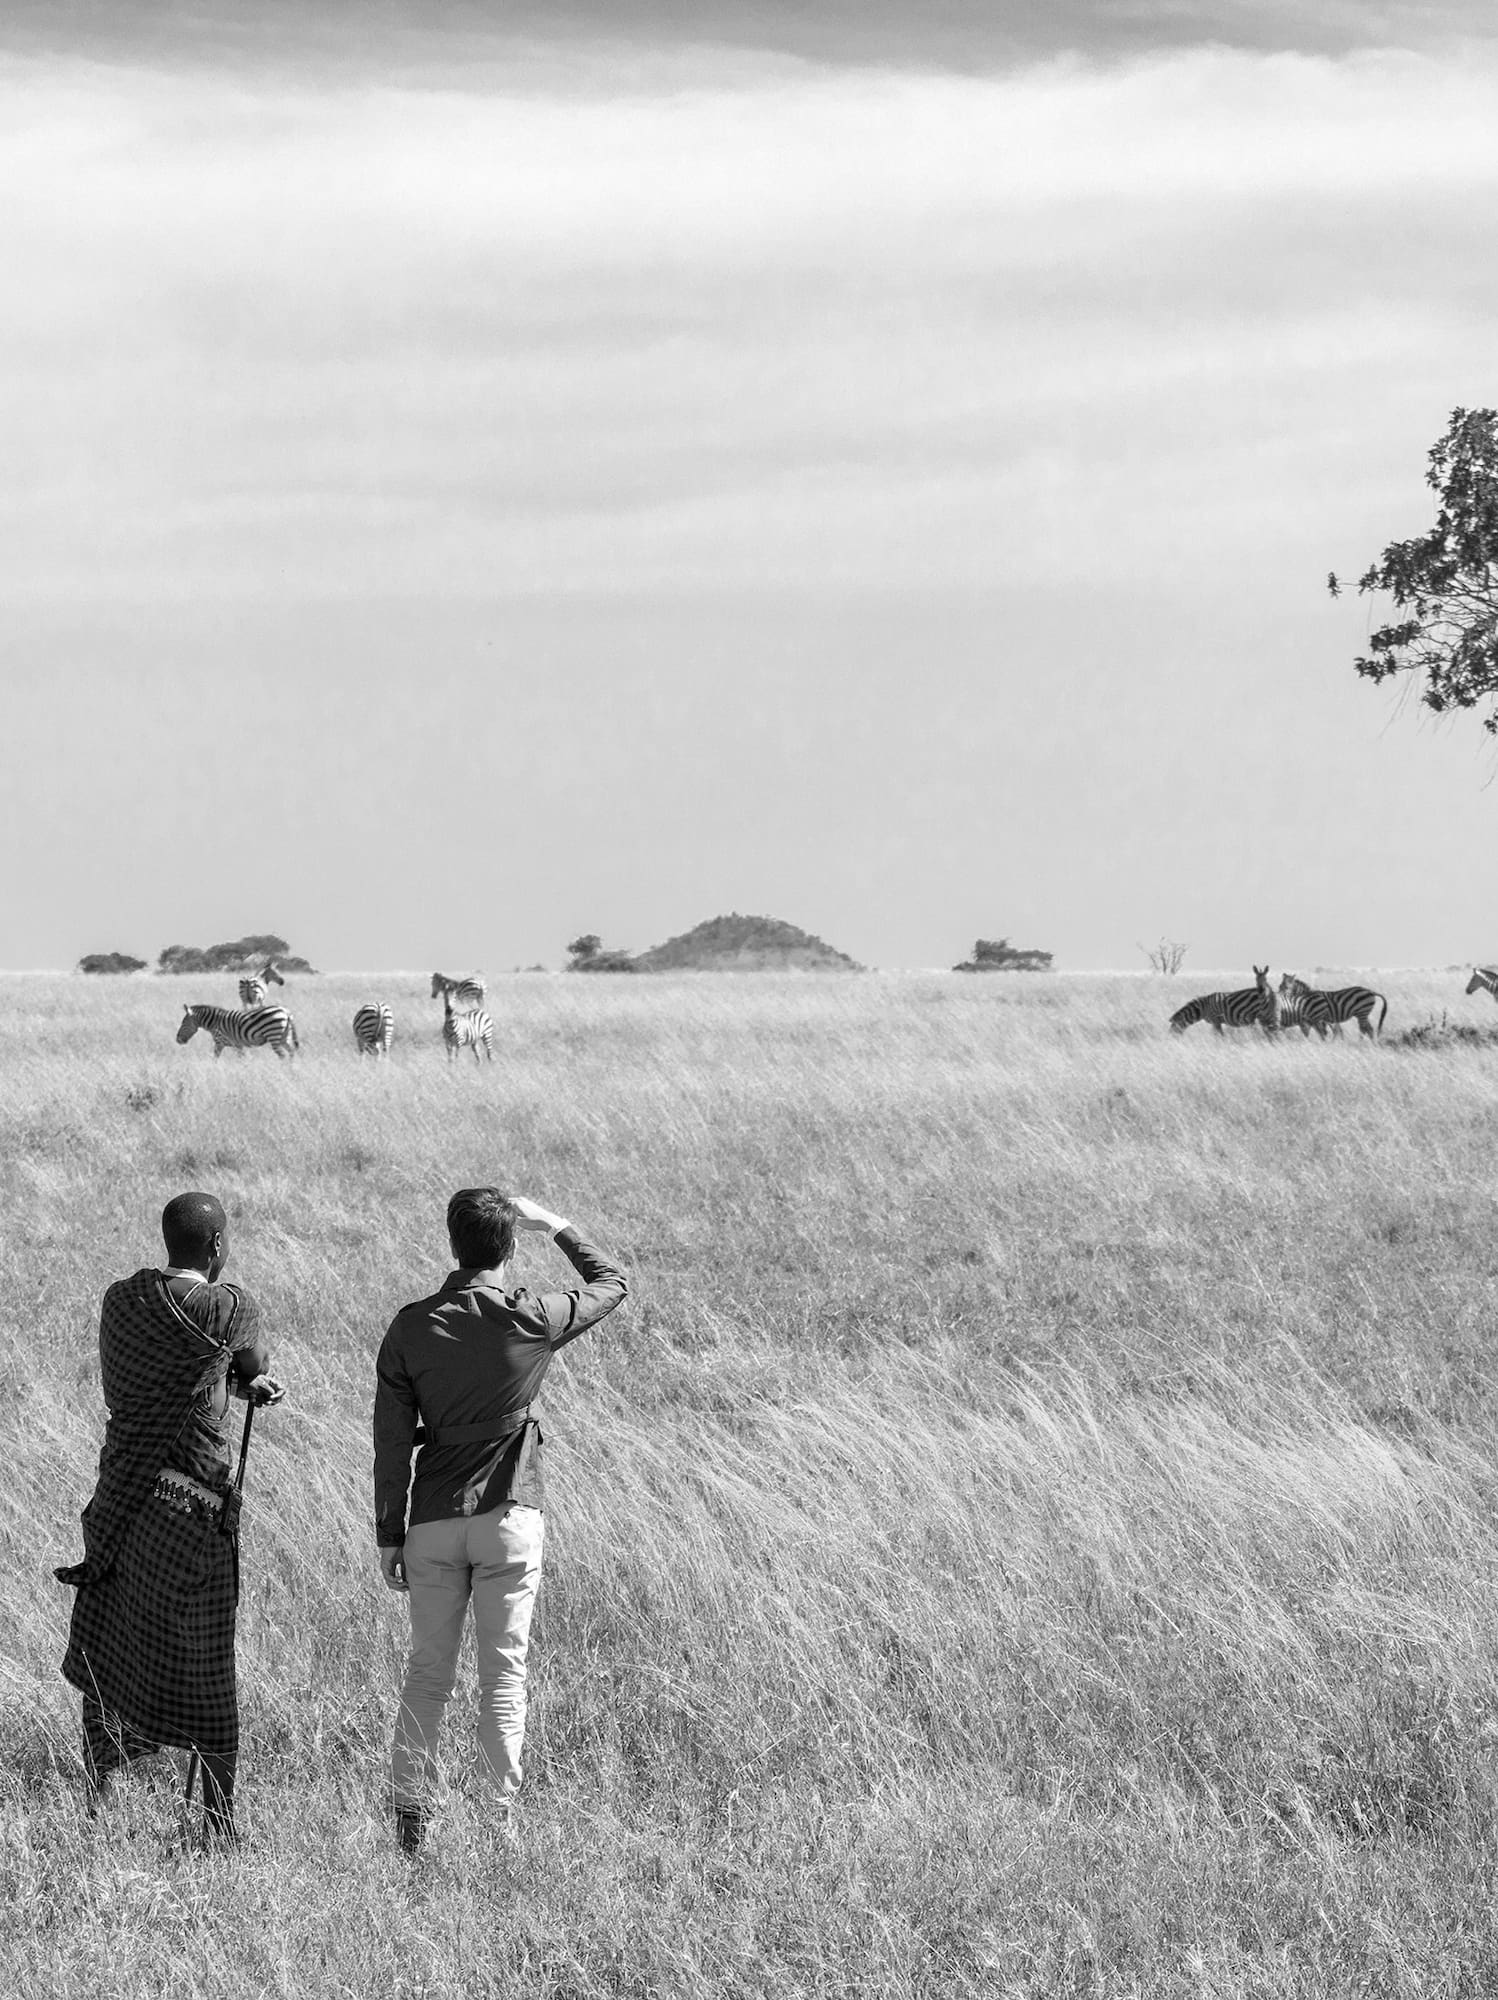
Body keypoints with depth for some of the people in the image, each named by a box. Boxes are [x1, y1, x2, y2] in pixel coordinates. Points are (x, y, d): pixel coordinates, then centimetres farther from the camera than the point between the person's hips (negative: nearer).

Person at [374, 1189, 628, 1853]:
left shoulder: (412, 1327, -1)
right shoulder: (531, 1319, -7)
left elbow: (391, 1442, 1)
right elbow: (610, 1284, 12)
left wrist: (389, 1536, 8)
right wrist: (556, 1228, 21)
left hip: (434, 1523, 2)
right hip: (510, 1521, -2)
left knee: (426, 1671, 9)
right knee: (503, 1676, 2)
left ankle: (409, 1816, 7)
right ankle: (500, 1819, 1)